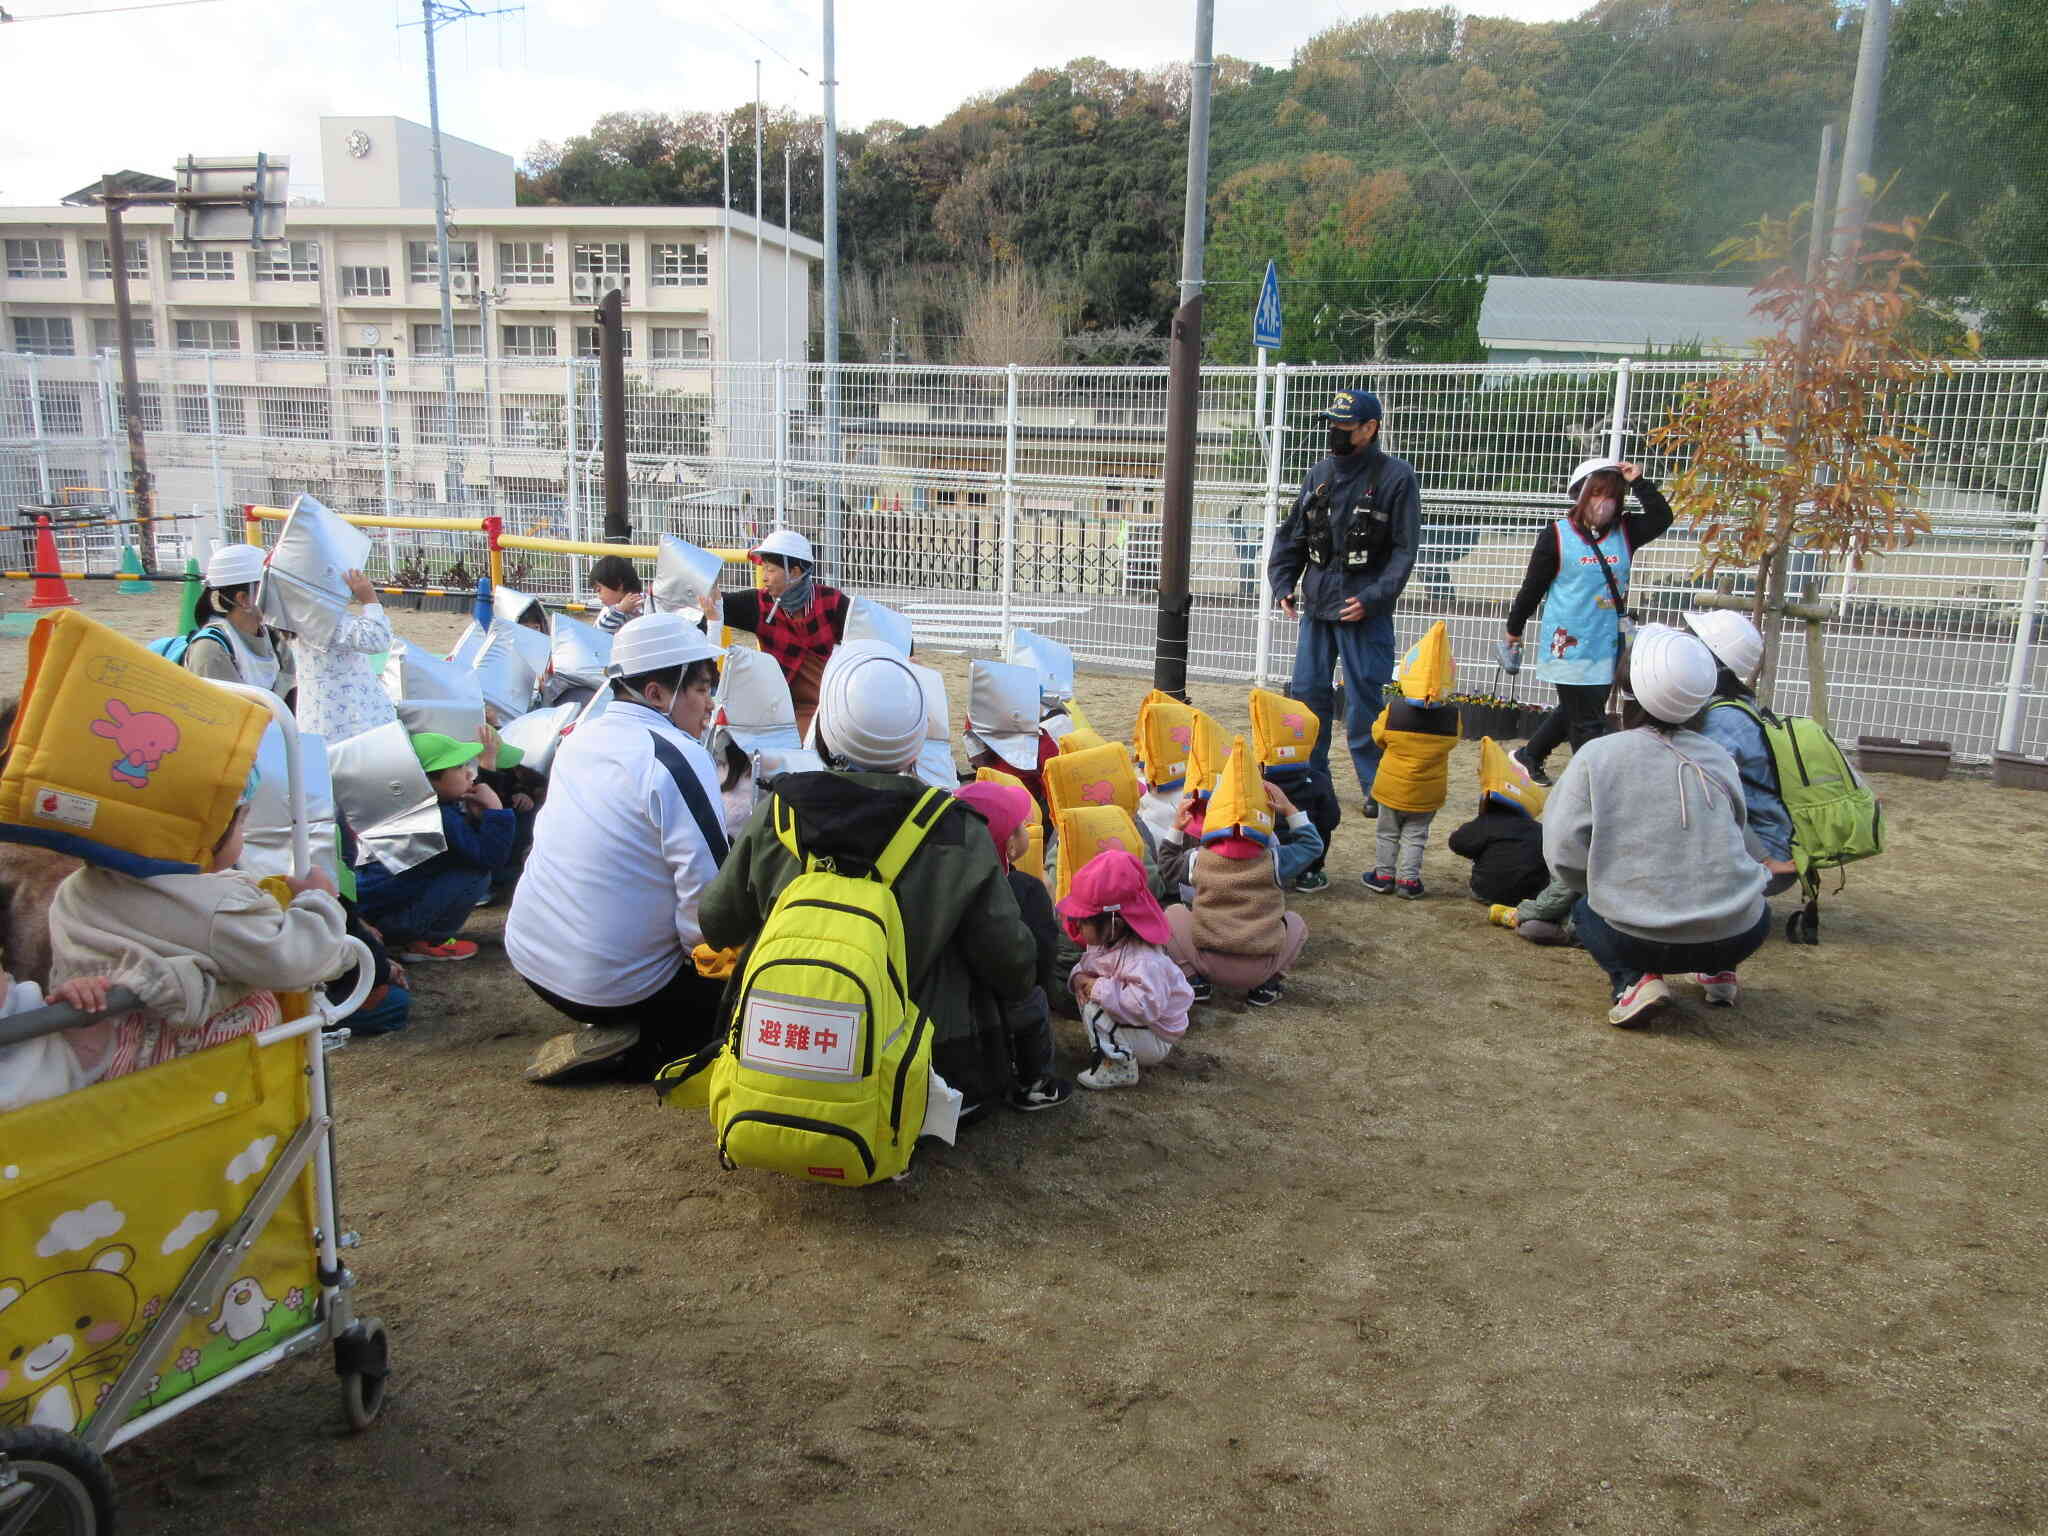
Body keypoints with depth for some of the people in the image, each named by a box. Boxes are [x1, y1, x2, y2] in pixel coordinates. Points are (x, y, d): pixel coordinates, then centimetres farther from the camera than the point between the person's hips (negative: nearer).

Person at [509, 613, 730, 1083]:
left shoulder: (581, 737, 5)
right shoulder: (679, 758, -19)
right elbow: (706, 898, -24)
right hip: (614, 985, -8)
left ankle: (616, 1033, 10)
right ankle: (637, 1054, -6)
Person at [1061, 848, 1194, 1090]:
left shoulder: (1143, 959, -34)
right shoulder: (1104, 942, -4)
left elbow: (1146, 1006, -45)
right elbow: (1088, 964, 14)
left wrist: (1100, 988, -35)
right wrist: (1079, 977, -12)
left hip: (1155, 1041, -9)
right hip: (1133, 1025, 9)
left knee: (1095, 1008, -24)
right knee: (1087, 995, 2)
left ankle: (1120, 1069, -11)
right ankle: (1110, 1049, 8)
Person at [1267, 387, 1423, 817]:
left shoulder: (1396, 477, -6)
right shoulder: (1320, 473, 9)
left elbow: (1404, 550, -8)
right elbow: (1291, 535, 15)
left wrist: (1371, 599, -17)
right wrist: (1282, 584, 3)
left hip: (1365, 611, -5)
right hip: (1316, 605, 5)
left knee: (1364, 701, -2)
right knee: (1307, 692, 9)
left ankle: (1377, 789, 11)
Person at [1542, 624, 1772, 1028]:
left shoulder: (1598, 756, -6)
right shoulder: (1719, 760, 5)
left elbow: (1564, 853, -9)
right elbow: (1741, 842, 10)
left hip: (1638, 938, -4)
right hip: (1736, 937, 4)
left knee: (1583, 905, 28)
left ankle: (1633, 979, 4)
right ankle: (1717, 971, 20)